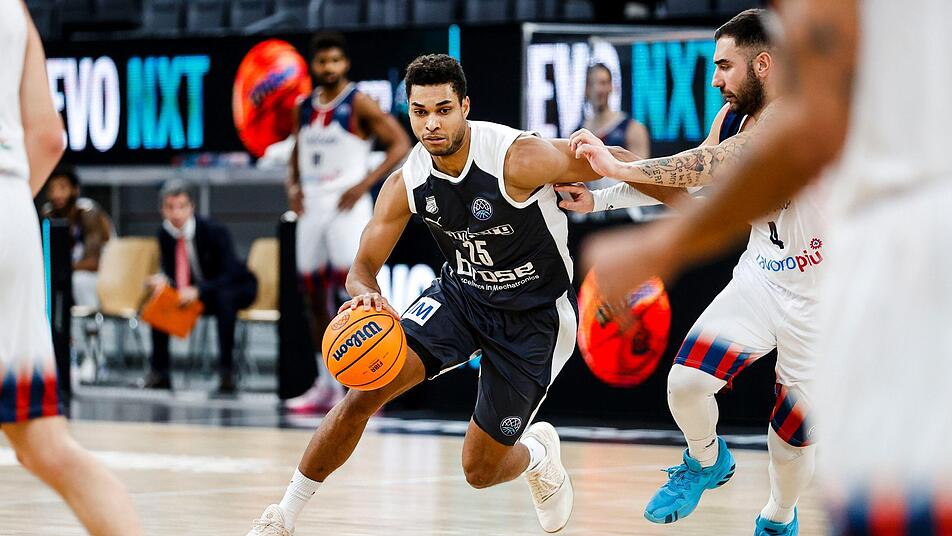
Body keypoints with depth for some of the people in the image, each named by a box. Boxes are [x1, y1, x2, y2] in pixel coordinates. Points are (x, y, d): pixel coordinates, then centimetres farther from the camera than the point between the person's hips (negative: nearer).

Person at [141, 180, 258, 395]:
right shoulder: (165, 234, -8)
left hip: (236, 289, -6)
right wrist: (162, 281, -27)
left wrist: (198, 291, -43)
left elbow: (231, 275, -29)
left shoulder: (214, 232, -25)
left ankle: (227, 372, -37)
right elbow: (170, 273, -1)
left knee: (224, 297, -39)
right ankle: (159, 371, -5)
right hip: (197, 295, 6)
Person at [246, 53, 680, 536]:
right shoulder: (405, 184, -12)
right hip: (460, 293, 4)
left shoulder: (518, 160, -29)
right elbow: (363, 268, -6)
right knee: (367, 389, -17)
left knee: (481, 470, 0)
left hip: (534, 315, -4)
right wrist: (365, 295, -32)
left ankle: (538, 453, 38)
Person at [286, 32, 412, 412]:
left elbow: (401, 145, -11)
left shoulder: (359, 104, -7)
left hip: (347, 206, -7)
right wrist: (294, 185, 6)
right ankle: (327, 386, 16)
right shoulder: (304, 108, 11)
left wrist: (363, 185, -18)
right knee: (315, 300, 8)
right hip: (312, 207, 7)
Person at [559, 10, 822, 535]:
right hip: (762, 278, 6)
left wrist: (623, 167, -40)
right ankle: (707, 461, 17)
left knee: (793, 433, 8)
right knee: (686, 380, -15)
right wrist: (602, 198, 6)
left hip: (821, 295, -6)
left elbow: (719, 163, -38)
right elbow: (692, 174, 14)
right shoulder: (733, 117, -2)